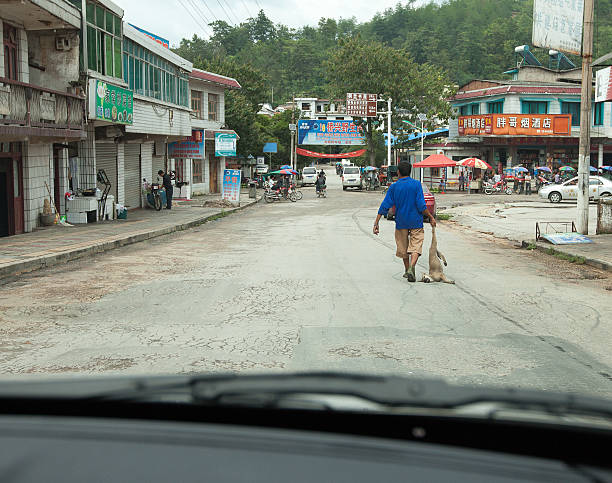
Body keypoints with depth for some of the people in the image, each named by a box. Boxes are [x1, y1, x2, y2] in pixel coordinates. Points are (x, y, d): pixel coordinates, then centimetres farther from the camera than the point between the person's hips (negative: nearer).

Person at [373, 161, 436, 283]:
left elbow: (385, 206, -7)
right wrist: (431, 217, -1)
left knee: (403, 247, 17)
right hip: (416, 222, -2)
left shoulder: (393, 187, -4)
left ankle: (407, 270, 27)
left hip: (401, 222, 2)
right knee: (416, 246, 1)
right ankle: (411, 268, -22)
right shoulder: (416, 184, -8)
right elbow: (421, 205, -13)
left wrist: (376, 223, -4)